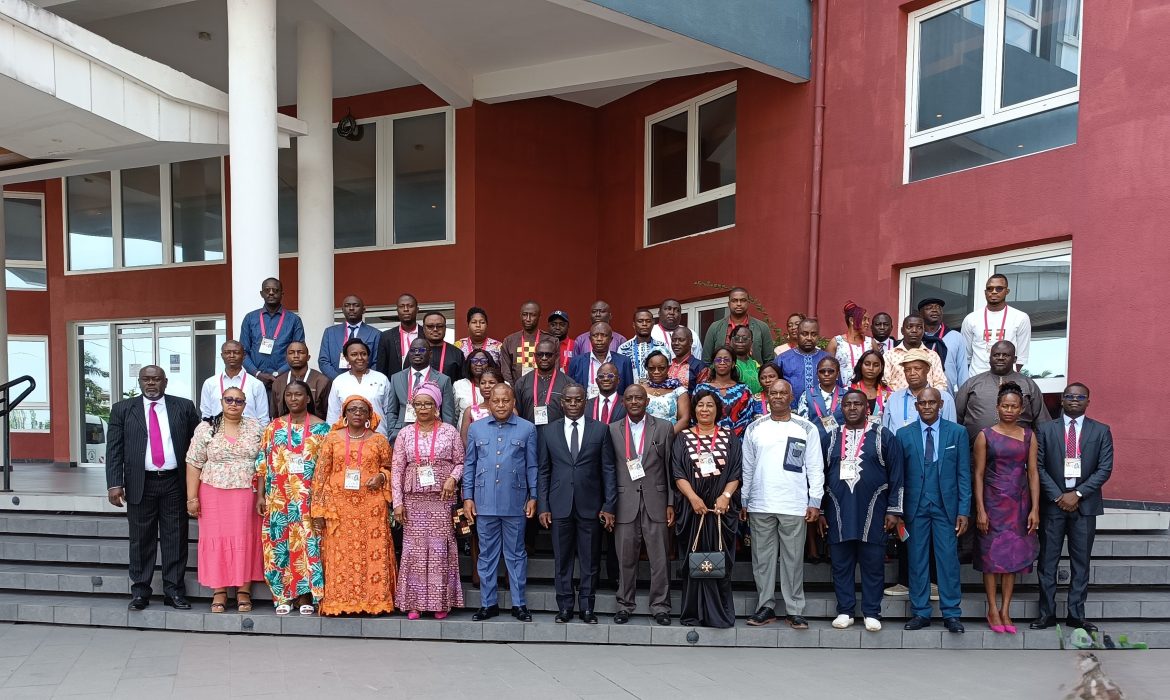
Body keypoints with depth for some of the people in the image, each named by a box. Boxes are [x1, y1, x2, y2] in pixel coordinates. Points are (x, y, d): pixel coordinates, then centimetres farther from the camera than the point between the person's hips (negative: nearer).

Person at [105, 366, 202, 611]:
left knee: (175, 538, 4)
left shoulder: (184, 407, 4)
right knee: (141, 539, 6)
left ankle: (174, 591, 13)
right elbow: (114, 450, 2)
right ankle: (139, 591, 17)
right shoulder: (122, 409, 5)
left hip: (175, 482, 0)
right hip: (140, 484, 0)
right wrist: (114, 484, -7)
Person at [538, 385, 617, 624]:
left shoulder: (600, 429, 3)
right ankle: (565, 606, 18)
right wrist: (543, 506, 1)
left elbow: (608, 470, 2)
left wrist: (609, 506, -3)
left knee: (590, 561, 6)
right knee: (562, 560, 7)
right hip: (560, 506, 1)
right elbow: (543, 472, 7)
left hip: (590, 505, -1)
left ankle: (587, 607, 17)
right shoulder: (549, 431, 6)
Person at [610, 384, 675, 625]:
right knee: (626, 558, 7)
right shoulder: (612, 430, 6)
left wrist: (671, 503, 0)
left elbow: (670, 469, 4)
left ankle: (660, 606, 14)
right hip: (625, 504, 1)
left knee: (660, 558, 2)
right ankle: (625, 605, 19)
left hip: (655, 502, 0)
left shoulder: (664, 428, 4)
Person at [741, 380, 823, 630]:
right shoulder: (754, 429, 7)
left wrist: (815, 502, -4)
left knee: (793, 559, 4)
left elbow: (815, 468, 2)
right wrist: (744, 502, 7)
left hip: (795, 506, -2)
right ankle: (766, 607, 17)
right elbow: (747, 467, 10)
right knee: (762, 558, 7)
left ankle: (795, 610, 13)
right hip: (760, 506, 2)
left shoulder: (807, 429, 3)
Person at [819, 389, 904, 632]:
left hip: (872, 512, -2)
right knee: (841, 564, 6)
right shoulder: (830, 438, 9)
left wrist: (894, 510, -3)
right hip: (838, 513, 2)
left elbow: (896, 475, 2)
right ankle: (845, 611, 16)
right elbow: (820, 475, 11)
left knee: (873, 564, 4)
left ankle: (872, 613, 14)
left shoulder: (883, 436, 3)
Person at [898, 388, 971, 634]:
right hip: (915, 506, 1)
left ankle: (951, 614, 11)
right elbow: (899, 474, 3)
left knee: (949, 560, 1)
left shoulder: (957, 432, 3)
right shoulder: (904, 434, 4)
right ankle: (920, 613, 14)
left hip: (947, 506, -1)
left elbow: (964, 474, 2)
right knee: (917, 561, 6)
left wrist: (964, 510, -3)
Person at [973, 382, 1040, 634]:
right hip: (993, 502, -2)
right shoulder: (985, 436, -2)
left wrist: (1035, 509, -3)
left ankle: (1005, 610, 15)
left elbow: (1033, 473, 3)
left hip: (1019, 504, 3)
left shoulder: (1028, 436, 5)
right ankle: (993, 609, 12)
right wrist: (980, 510, -9)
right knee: (992, 554, 2)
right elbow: (978, 474, -3)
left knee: (1014, 555, 6)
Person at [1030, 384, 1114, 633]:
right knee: (1048, 561, 3)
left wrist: (1078, 494, -11)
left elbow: (1105, 469, -2)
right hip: (1052, 504, 0)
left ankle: (1076, 615, 15)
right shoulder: (1045, 430, 3)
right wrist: (1058, 496, -9)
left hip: (1085, 504, 1)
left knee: (1081, 562, 6)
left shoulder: (1101, 431, 5)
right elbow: (1038, 467, 0)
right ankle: (1047, 613, 10)